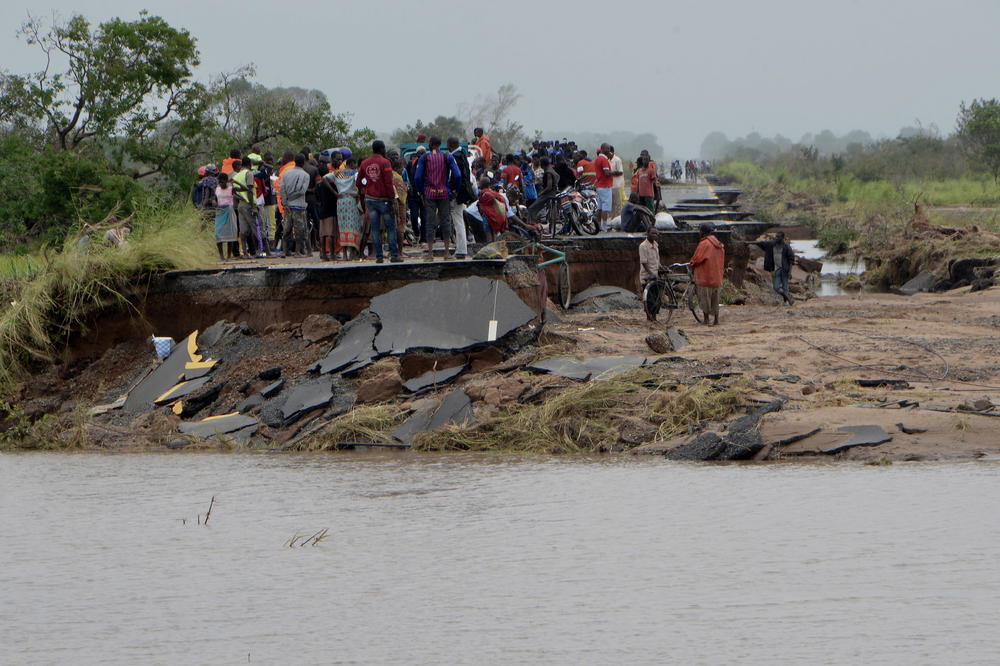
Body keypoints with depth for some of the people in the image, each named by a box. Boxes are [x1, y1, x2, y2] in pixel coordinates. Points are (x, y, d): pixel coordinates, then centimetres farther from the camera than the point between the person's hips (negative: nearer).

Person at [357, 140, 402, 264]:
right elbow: (389, 183, -15)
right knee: (391, 229, 3)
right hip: (384, 200, -5)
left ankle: (378, 256, 4)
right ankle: (394, 255, 0)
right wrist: (392, 200, -12)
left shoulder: (365, 163, 6)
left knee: (375, 229, 6)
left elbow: (358, 182, 10)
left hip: (370, 199, 5)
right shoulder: (385, 162, -11)